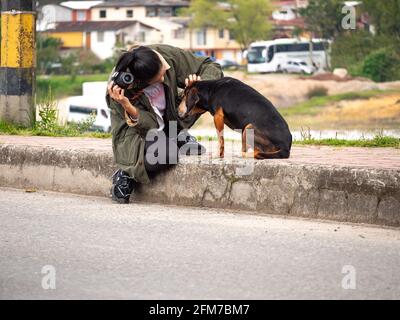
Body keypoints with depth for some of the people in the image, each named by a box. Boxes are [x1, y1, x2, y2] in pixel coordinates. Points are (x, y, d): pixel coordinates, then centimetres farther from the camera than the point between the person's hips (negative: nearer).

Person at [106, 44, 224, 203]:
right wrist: (127, 107, -46)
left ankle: (179, 138, 3)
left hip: (167, 121, 6)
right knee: (164, 153, -38)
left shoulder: (168, 54, -24)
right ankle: (127, 175, -9)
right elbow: (149, 127, -29)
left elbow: (211, 67, -13)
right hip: (135, 132, -6)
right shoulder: (119, 86, -31)